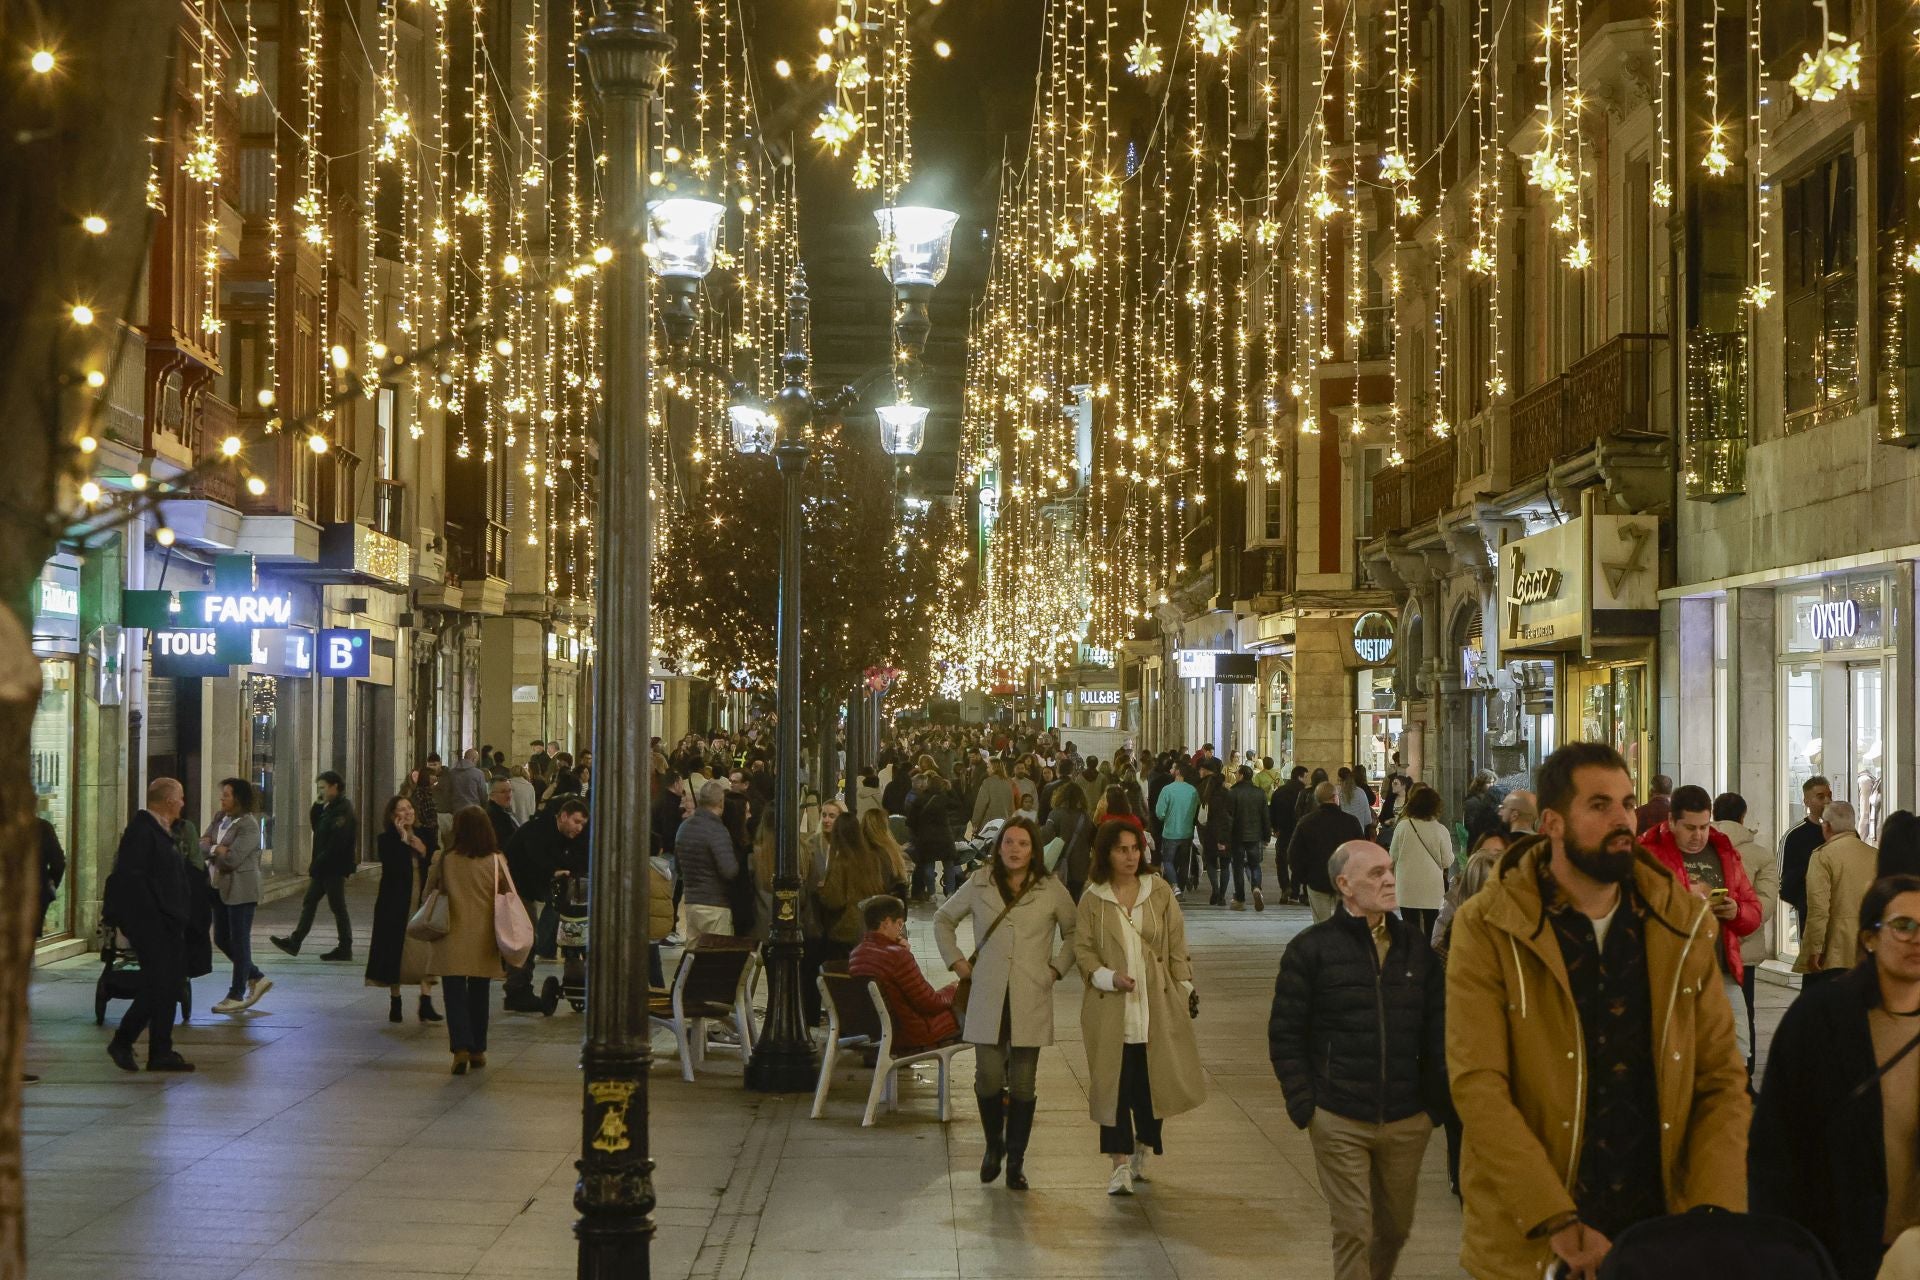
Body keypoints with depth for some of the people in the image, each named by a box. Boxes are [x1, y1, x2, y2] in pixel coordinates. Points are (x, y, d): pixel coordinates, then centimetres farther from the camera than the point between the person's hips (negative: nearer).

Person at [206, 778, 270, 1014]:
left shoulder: (248, 826, -15)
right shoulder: (220, 819, 10)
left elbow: (233, 858, -22)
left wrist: (213, 847, -6)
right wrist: (220, 848, -15)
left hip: (240, 889, -9)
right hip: (220, 887, 9)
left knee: (239, 941, -1)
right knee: (221, 939, 12)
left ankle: (237, 996, 6)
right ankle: (257, 978, 27)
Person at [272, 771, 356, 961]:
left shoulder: (343, 810, -18)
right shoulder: (328, 808, 13)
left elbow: (336, 844, -23)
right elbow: (317, 829, 18)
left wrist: (315, 866, -18)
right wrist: (317, 807, 3)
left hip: (334, 868, -10)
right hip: (323, 868, 10)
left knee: (338, 906, -2)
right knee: (309, 902, 11)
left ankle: (345, 949, 6)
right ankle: (294, 942, 16)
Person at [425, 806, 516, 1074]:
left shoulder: (443, 860, -8)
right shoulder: (496, 861, -6)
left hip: (452, 940, -2)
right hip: (484, 940, 2)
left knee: (455, 994, 0)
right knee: (479, 995, 15)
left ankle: (460, 1047, -15)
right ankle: (477, 1050, 21)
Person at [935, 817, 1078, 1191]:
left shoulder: (1051, 891, 3)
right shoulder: (979, 885, 5)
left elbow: (1075, 932, 17)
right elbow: (943, 919, 19)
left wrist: (1057, 968, 7)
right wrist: (956, 961, 10)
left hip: (1031, 1002, 0)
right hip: (987, 1000, 0)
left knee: (1022, 1084, 1)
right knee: (988, 1078, -4)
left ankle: (1016, 1160, 13)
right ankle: (994, 1145, 21)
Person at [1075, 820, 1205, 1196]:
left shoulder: (1159, 891, 6)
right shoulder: (1092, 899, 2)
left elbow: (1177, 945, 9)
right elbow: (1082, 949, 3)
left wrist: (1185, 988, 5)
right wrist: (1108, 976, -13)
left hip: (1156, 1006, 1)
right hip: (1111, 1009, -1)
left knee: (1154, 1080, 5)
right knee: (1114, 1083, -5)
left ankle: (1142, 1150, 27)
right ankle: (1120, 1163, -1)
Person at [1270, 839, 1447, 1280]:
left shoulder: (1414, 946, 8)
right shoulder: (1311, 948, -5)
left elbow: (1437, 1029, 12)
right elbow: (1285, 1033, -3)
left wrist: (1437, 1100, 6)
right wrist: (1302, 1104, -9)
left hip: (1408, 1122, 4)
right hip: (1340, 1123, -4)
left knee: (1395, 1226, 14)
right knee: (1353, 1231, -2)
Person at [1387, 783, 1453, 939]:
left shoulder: (1402, 827, -7)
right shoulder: (1441, 830, -9)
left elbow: (1393, 856, 3)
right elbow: (1447, 862, -4)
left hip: (1407, 889, 0)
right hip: (1432, 890, 0)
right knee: (1431, 931, 6)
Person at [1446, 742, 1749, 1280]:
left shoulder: (1683, 922, 3)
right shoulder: (1487, 928, -8)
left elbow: (1721, 1075, 1)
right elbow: (1478, 1086, -16)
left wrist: (1711, 1210, -14)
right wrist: (1558, 1222, -25)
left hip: (1661, 1233, 3)